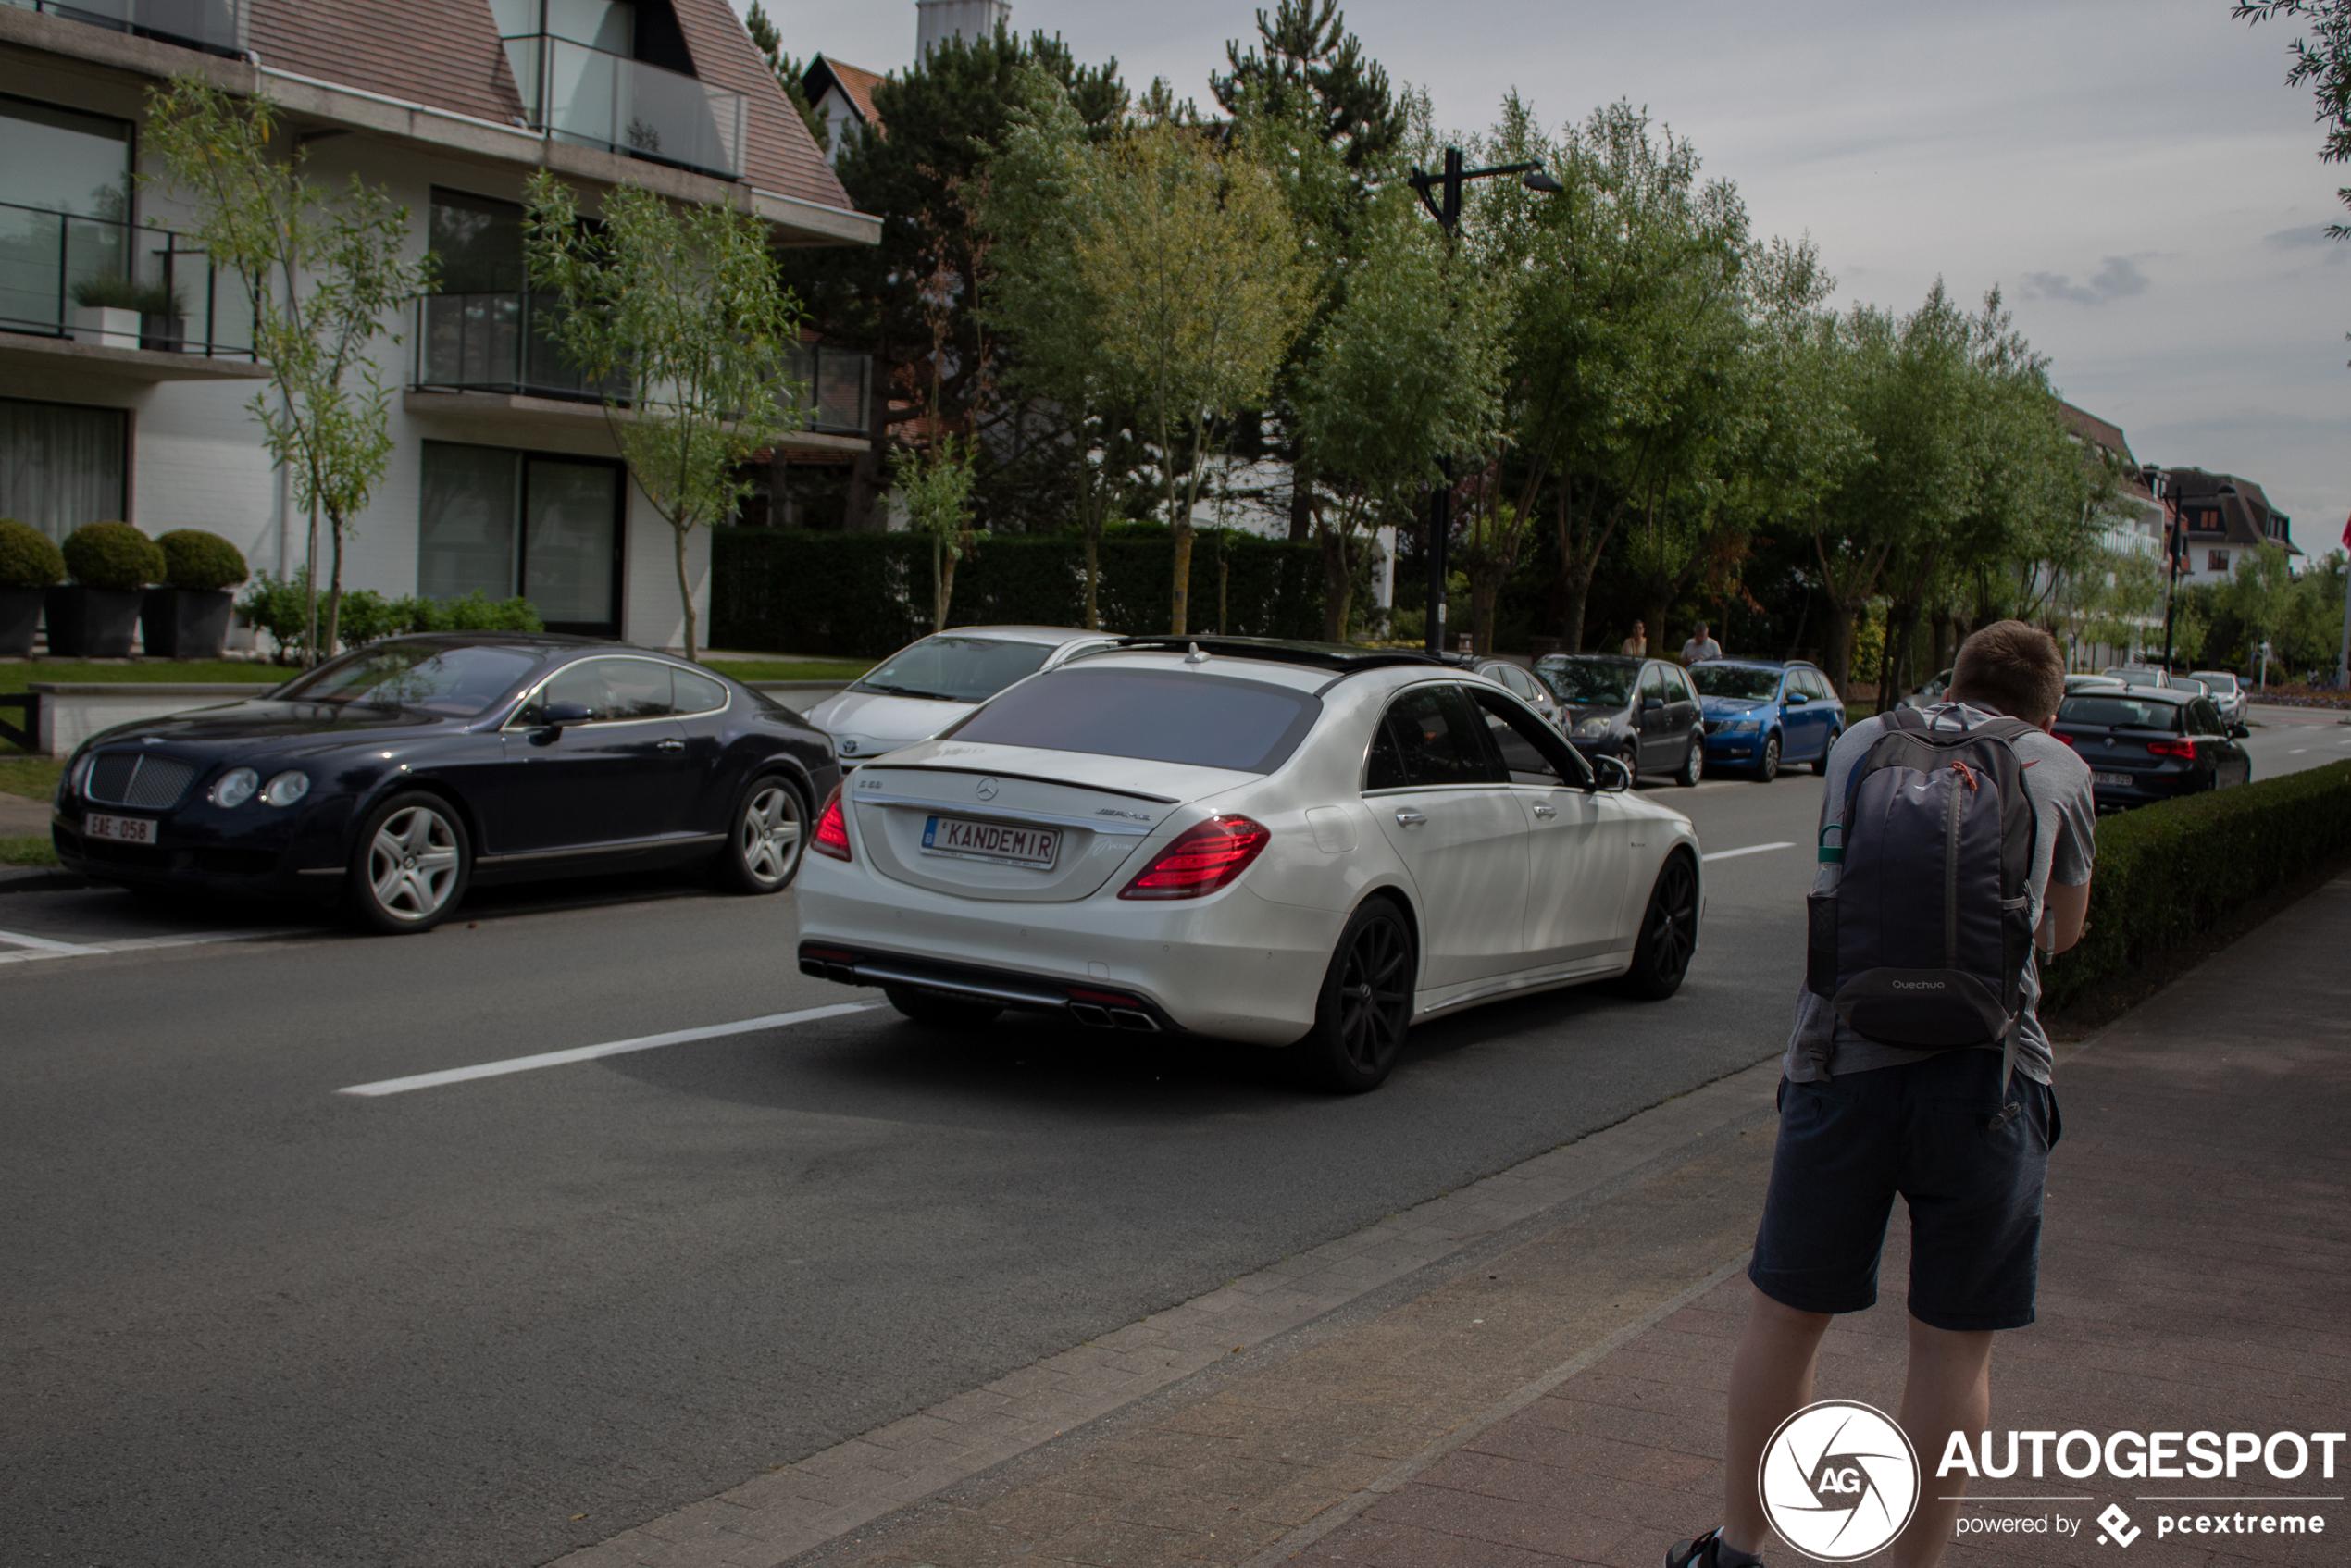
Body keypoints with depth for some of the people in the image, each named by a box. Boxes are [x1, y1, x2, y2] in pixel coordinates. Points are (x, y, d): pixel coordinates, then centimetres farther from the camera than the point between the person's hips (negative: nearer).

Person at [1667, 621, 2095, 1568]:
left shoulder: (1861, 744, 15)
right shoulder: (2058, 771, 10)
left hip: (1843, 1057, 2)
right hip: (1984, 1072, -1)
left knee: (1787, 1314, 14)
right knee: (1954, 1342, 11)